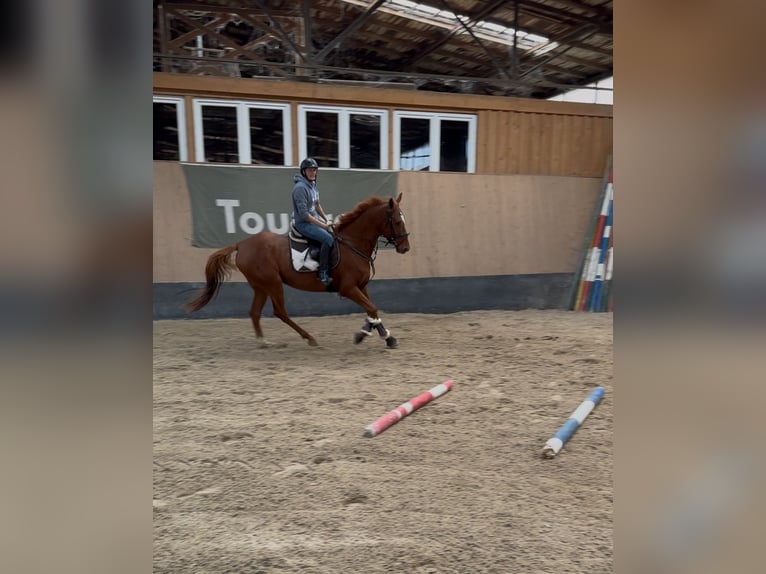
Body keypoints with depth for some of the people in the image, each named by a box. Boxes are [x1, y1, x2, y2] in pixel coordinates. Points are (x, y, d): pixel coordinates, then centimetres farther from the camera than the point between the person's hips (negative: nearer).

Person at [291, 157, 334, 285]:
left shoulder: (313, 185, 9)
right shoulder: (300, 187, -20)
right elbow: (304, 214, -23)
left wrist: (326, 219, 6)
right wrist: (323, 225, -20)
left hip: (315, 220, 10)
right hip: (303, 223, -10)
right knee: (328, 238, -29)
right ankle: (323, 273, -22)